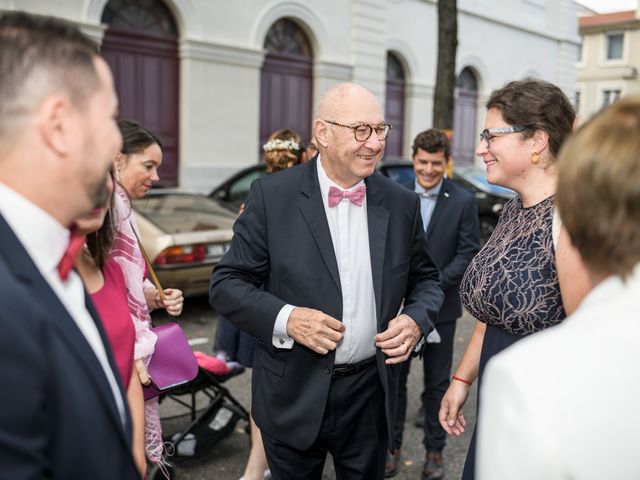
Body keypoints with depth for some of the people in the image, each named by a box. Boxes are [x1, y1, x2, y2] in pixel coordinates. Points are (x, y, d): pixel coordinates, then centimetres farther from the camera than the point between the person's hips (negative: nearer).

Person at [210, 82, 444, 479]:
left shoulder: (402, 203, 0)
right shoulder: (272, 195, -9)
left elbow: (426, 279, 11)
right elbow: (227, 284, -7)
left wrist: (416, 319, -10)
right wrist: (285, 318, -22)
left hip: (371, 394, 3)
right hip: (294, 396, -2)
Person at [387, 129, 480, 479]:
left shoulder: (463, 202, -3)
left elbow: (469, 252, -6)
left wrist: (436, 282, -18)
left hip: (441, 306, -1)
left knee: (437, 383, 10)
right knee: (394, 378, 9)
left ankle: (435, 451, 25)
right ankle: (392, 446, 24)